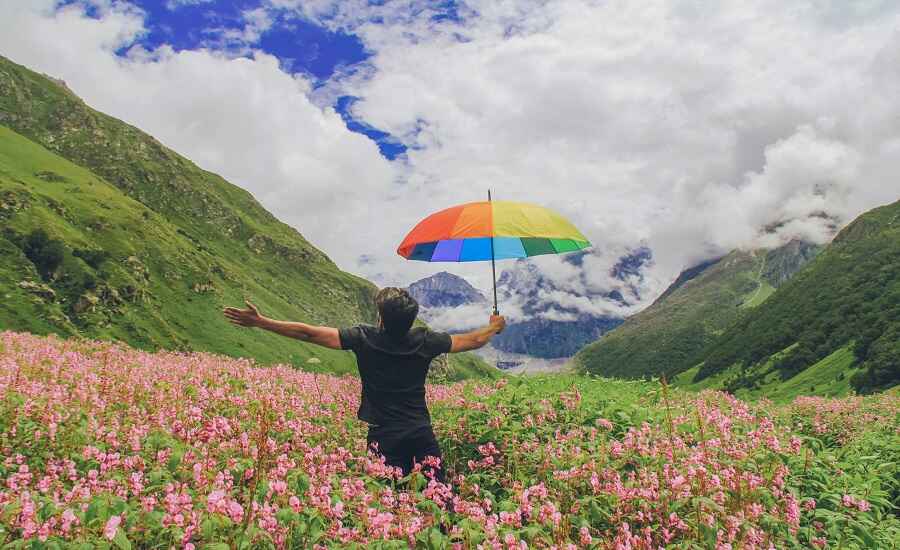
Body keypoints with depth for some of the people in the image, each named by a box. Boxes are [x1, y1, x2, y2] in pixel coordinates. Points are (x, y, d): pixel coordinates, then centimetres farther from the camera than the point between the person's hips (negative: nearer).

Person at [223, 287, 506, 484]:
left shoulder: (364, 338, -10)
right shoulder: (425, 341, -2)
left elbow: (309, 333, -9)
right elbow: (473, 340, 12)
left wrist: (260, 322, -2)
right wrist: (495, 326, 33)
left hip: (384, 437, -2)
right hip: (421, 434, 2)